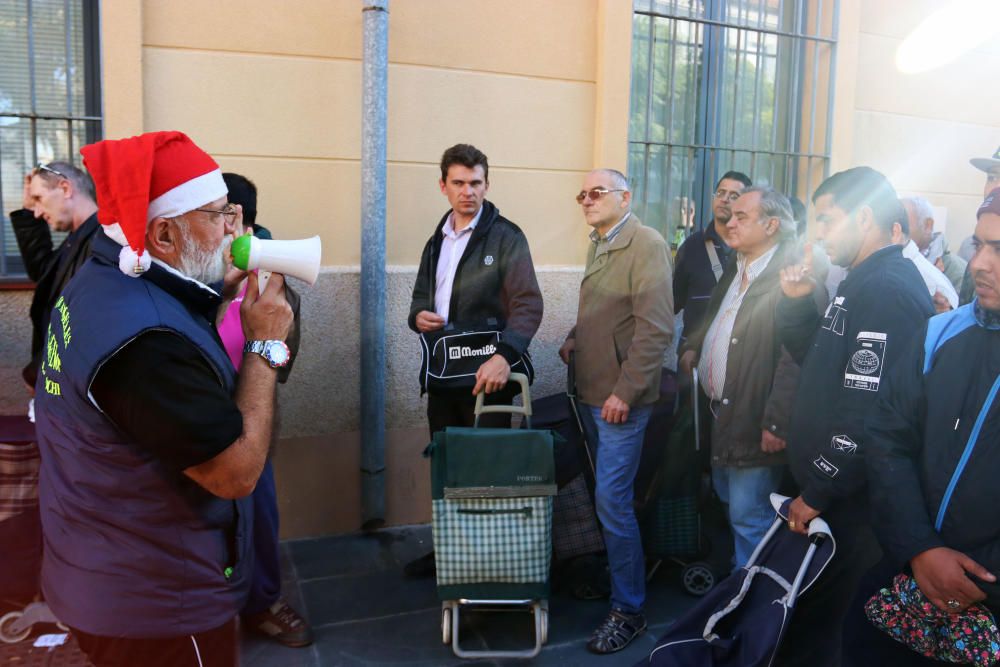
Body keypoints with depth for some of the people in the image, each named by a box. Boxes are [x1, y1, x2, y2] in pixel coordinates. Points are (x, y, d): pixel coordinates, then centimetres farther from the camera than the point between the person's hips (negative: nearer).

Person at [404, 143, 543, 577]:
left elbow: (528, 303, -18)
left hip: (485, 373, -6)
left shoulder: (505, 237, -7)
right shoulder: (437, 241, 15)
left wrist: (505, 355, -34)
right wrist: (418, 315, -1)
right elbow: (421, 294, 24)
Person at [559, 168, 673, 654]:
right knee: (606, 497, 14)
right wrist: (575, 338, 6)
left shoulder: (646, 244, -11)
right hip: (594, 392, 7)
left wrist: (625, 391, -19)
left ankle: (628, 610, 11)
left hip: (621, 397, -7)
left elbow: (656, 327, -18)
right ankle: (607, 574, 30)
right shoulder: (599, 245, 15)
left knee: (612, 500, -4)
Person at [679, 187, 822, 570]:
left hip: (754, 423, -10)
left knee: (748, 518, 1)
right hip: (721, 416, 10)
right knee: (728, 503, 22)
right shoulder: (736, 269, 11)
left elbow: (794, 357, -24)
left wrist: (776, 423, -24)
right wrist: (694, 347, 9)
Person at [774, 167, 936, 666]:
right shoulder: (862, 282, 12)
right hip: (825, 486, 9)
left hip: (847, 501, -9)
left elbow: (867, 411, -26)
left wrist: (818, 493, -17)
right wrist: (795, 303, 4)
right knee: (812, 610, 21)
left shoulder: (888, 289, -21)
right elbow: (818, 360, 19)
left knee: (816, 622, 4)